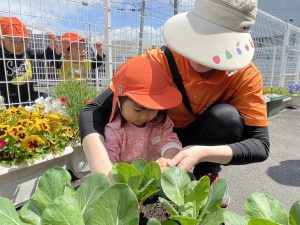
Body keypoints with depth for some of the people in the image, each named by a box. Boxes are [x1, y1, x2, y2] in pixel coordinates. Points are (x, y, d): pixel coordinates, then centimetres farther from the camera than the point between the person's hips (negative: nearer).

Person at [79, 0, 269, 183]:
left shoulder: (246, 76, -22)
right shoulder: (158, 62, -28)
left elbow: (261, 145, -24)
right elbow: (93, 113, -31)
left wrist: (203, 153, -41)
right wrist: (105, 172, -47)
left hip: (208, 142, 1)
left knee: (226, 116, -29)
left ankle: (206, 176, -4)